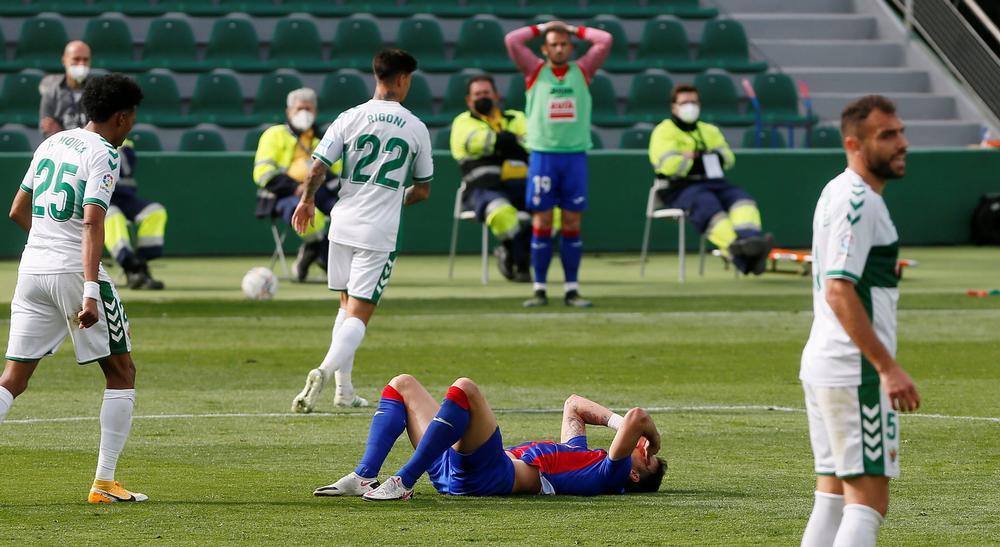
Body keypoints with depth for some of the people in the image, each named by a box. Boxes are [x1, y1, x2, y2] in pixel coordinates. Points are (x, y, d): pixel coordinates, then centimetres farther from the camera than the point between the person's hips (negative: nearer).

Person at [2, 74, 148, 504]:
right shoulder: (102, 154, -9)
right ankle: (104, 483, 3)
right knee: (122, 372, 7)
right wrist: (91, 291, -26)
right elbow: (92, 222, -20)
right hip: (75, 271, -7)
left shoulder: (52, 144, 13)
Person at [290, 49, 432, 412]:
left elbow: (317, 167, -5)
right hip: (380, 233, -3)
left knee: (347, 306, 18)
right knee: (359, 314, -5)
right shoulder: (415, 128, 1)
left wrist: (307, 200, 14)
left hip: (343, 225, 3)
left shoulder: (350, 119, 0)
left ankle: (344, 389, 18)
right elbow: (422, 190, 8)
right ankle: (325, 371, -28)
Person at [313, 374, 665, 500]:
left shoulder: (609, 473, 2)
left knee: (464, 388, -30)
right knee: (403, 385, 14)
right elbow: (573, 405, 44)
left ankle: (402, 483, -30)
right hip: (455, 469, 10)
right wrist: (619, 421, 33)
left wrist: (649, 433, 8)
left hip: (488, 474, -10)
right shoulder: (583, 454, 28)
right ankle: (364, 478, -8)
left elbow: (637, 418, -12)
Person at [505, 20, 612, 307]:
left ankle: (572, 289, 7)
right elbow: (512, 40, -3)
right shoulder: (535, 71, 6)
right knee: (541, 223, -1)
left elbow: (605, 41, 3)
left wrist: (574, 30, 11)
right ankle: (540, 289, 3)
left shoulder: (582, 71, 10)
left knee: (572, 224, 3)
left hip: (575, 154, 1)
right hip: (543, 154, -1)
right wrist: (542, 28, 8)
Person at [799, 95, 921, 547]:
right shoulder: (858, 200, -15)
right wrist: (888, 367, -23)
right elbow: (839, 290, -22)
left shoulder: (837, 193, 16)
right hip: (857, 372, -10)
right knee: (868, 500, -10)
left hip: (821, 365, 10)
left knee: (833, 496, 12)